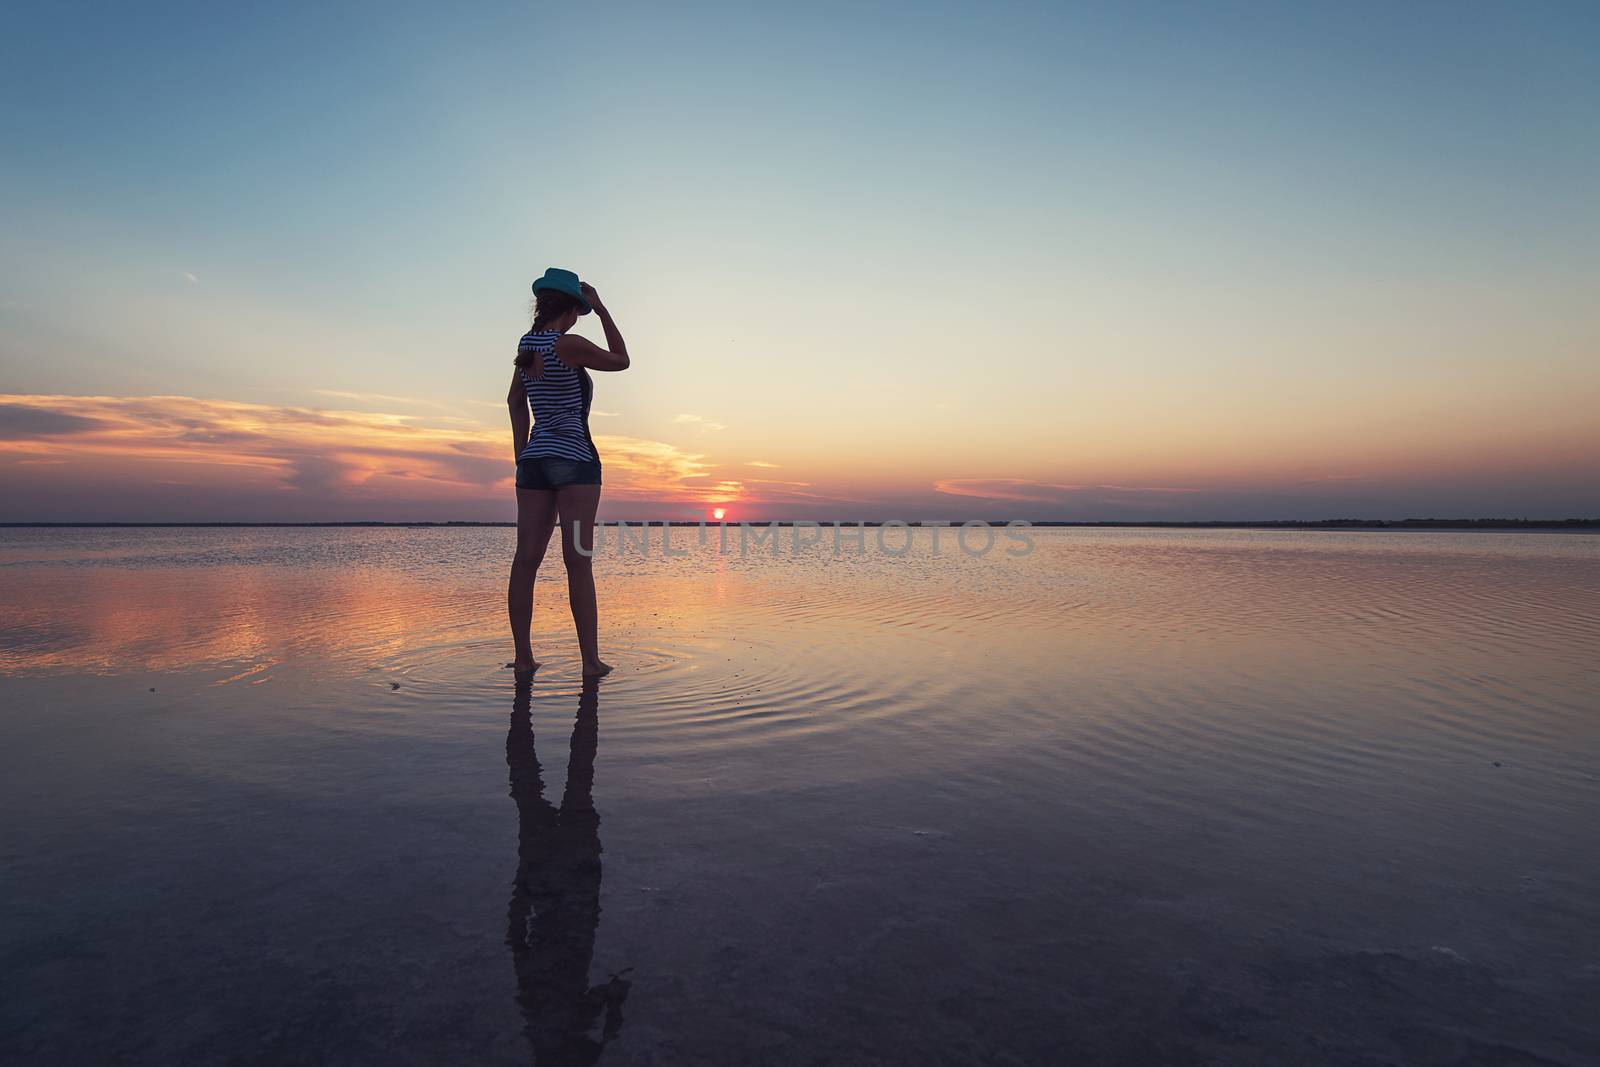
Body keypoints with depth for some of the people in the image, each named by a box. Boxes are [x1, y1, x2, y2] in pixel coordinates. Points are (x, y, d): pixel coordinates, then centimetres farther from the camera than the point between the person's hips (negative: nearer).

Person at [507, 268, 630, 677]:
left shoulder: (528, 343, 13)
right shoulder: (567, 345, -10)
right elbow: (621, 361, 4)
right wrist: (601, 309, 8)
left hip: (535, 459, 7)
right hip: (574, 459, -7)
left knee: (526, 558, 3)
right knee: (579, 562, -6)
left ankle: (523, 657, 7)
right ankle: (591, 660, -3)